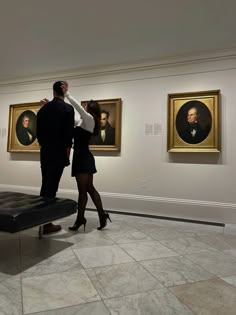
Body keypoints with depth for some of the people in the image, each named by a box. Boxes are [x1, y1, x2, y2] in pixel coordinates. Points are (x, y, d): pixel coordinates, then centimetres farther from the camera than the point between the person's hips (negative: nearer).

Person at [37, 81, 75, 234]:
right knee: (51, 187, -3)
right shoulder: (68, 108, -6)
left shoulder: (43, 108, 10)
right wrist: (67, 154, -7)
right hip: (58, 153, -6)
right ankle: (47, 223, 5)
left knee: (45, 186, 14)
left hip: (45, 152, 6)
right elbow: (68, 133, -13)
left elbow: (38, 132, 11)